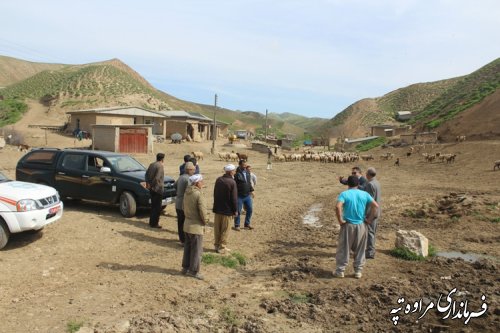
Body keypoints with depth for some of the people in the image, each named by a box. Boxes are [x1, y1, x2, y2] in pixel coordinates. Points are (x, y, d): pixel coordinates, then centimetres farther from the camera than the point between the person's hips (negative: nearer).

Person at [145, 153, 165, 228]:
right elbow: (157, 178, -24)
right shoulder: (160, 166, -17)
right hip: (158, 189, -8)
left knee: (153, 205, 19)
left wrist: (147, 183, 14)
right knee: (157, 207, 0)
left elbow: (147, 174, 14)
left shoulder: (152, 164, 9)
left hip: (152, 189, 9)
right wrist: (153, 186, -14)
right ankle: (154, 223, 4)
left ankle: (152, 221, 28)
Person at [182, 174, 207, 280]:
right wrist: (204, 222, -6)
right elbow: (202, 211, -21)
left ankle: (186, 267, 28)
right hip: (196, 226, -8)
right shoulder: (198, 194, -21)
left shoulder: (186, 192, 4)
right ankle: (193, 271, 9)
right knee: (197, 249, 3)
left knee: (188, 247, 18)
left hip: (187, 224, 8)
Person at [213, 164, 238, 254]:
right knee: (225, 230, 6)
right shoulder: (232, 182, -18)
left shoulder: (218, 180, 2)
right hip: (227, 210, -6)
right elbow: (234, 198, -17)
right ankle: (222, 247, 12)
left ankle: (217, 245, 25)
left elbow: (215, 194, 11)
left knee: (217, 229, 15)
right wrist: (235, 210, -6)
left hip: (217, 209, 6)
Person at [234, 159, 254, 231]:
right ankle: (237, 225, 19)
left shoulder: (247, 172, 9)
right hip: (239, 196, -7)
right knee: (238, 211, 3)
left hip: (247, 195, 7)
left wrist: (251, 190, 17)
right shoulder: (237, 173, -14)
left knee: (250, 210, 11)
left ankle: (247, 224, 26)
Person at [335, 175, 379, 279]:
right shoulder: (364, 194, 2)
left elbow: (338, 207, -24)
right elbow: (375, 205, -5)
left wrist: (340, 220, -13)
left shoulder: (344, 194, -7)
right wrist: (369, 219, 0)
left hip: (348, 225, -2)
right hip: (361, 225, 3)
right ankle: (358, 271, 20)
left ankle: (340, 270, 14)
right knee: (360, 250, 15)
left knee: (343, 249, 9)